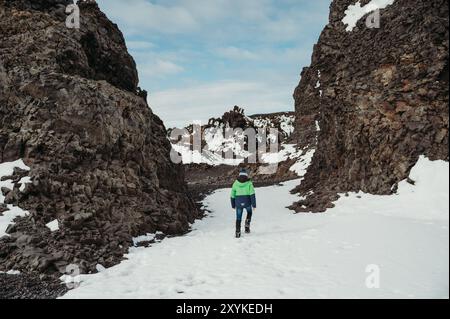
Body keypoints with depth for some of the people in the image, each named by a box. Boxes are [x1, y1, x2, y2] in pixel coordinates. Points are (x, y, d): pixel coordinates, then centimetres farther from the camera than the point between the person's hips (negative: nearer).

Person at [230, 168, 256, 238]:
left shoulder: (235, 183, -2)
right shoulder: (249, 183, -7)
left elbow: (232, 195, 3)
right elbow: (252, 195, -12)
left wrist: (233, 205, 14)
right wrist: (254, 205, -8)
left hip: (238, 204, 1)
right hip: (247, 203, -1)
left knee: (238, 218, 16)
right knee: (249, 212, 30)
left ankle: (238, 233, 12)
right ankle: (247, 226, 15)